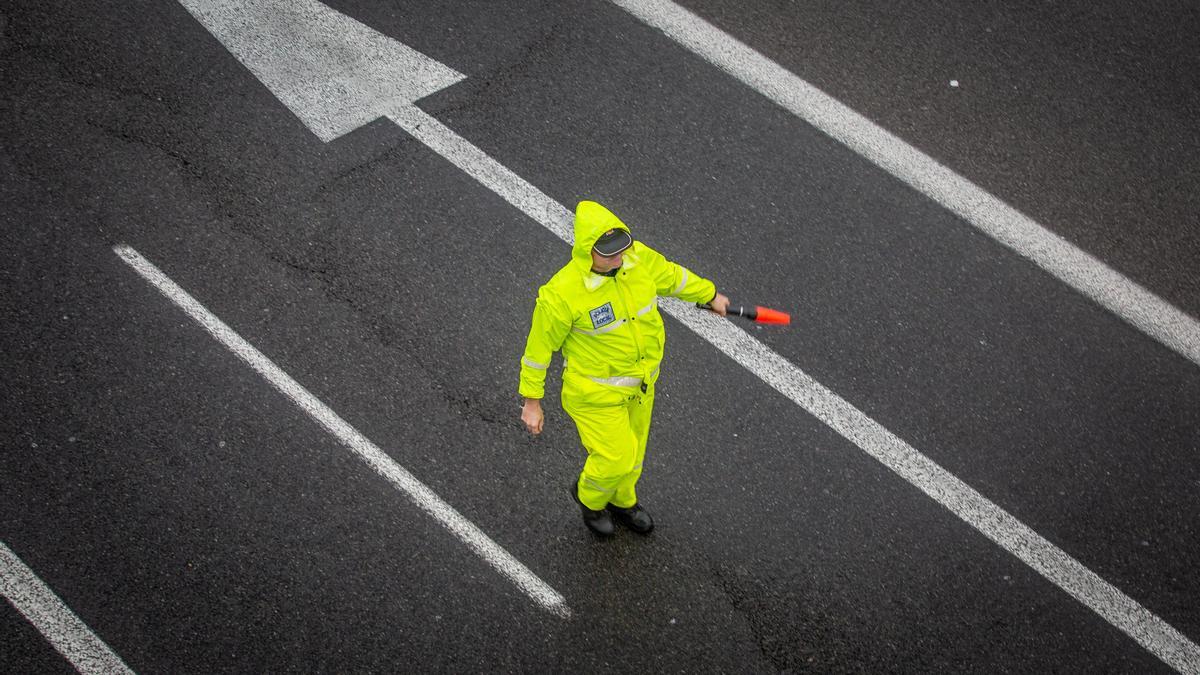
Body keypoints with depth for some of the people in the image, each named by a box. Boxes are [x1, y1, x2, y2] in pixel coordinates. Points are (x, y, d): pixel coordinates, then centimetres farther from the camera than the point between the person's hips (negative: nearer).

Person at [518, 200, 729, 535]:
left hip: (640, 382, 6)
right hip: (596, 392, -6)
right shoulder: (561, 294, -32)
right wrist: (532, 401, -9)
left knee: (632, 449, 25)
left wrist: (710, 295, 21)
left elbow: (670, 275, 5)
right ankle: (588, 493, 41)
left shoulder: (638, 257, -18)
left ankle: (621, 501, 56)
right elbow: (540, 345, -18)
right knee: (616, 458, 4)